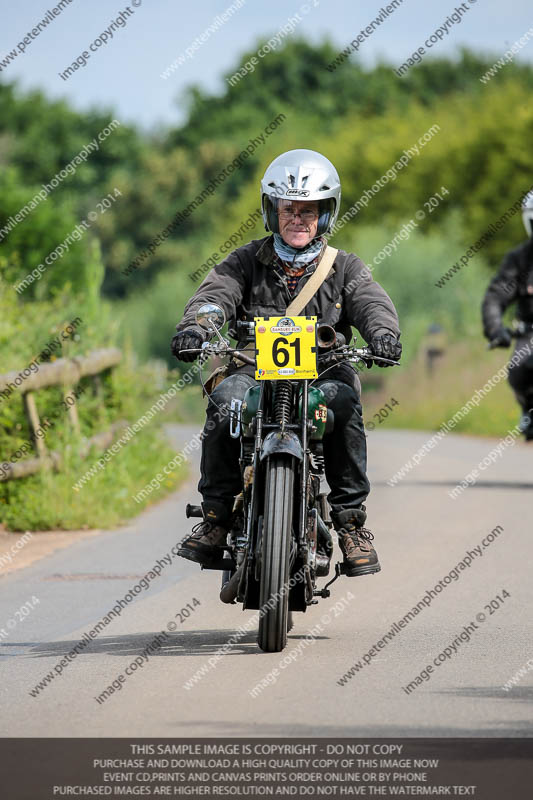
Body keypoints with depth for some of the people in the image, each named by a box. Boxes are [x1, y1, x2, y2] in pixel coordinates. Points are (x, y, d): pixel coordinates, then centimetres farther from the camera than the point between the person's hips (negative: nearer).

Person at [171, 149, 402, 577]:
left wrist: (383, 331, -33)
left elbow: (371, 301, -7)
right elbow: (216, 293, -6)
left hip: (323, 369, 0)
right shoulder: (248, 261, 11)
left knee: (344, 401, -34)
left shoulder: (344, 267, 11)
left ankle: (351, 519, -22)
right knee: (225, 400, -32)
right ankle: (216, 513, -17)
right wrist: (193, 327, -30)